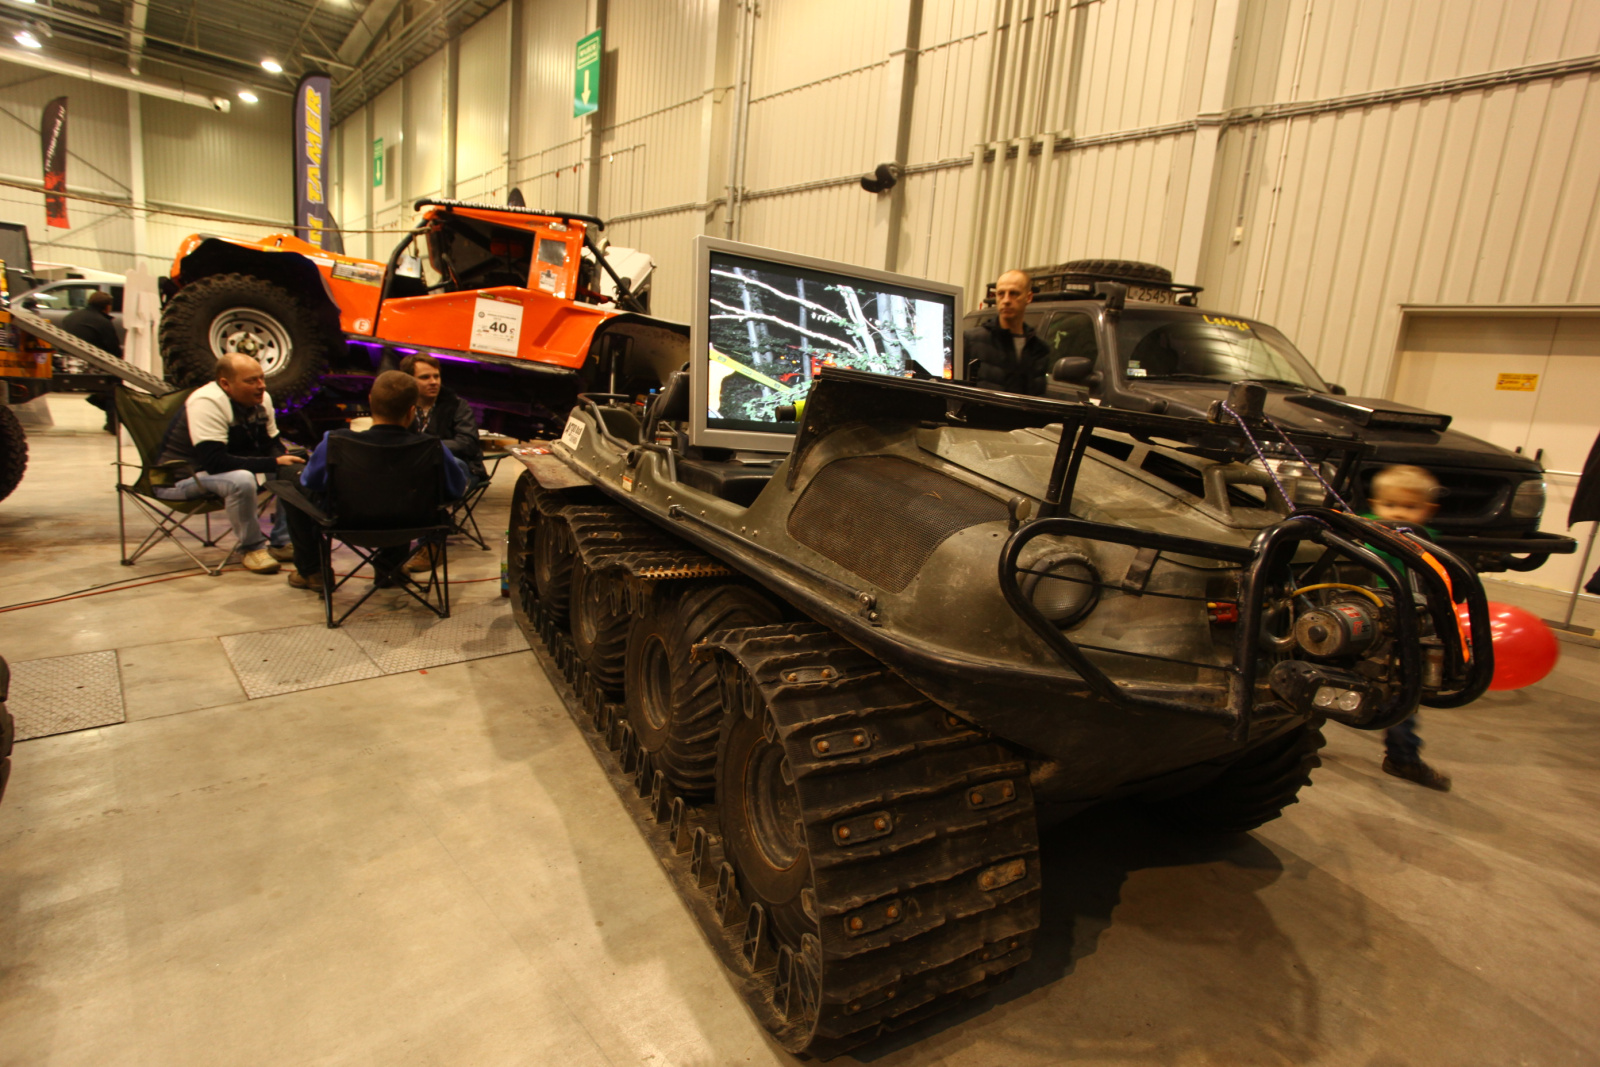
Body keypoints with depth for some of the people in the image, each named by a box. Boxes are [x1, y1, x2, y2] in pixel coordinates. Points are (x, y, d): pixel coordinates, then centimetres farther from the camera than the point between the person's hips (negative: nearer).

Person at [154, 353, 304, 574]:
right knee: (240, 480, -37)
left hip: (232, 468, 8)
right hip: (182, 478, -8)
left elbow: (272, 444, 4)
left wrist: (287, 458, -19)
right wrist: (274, 463, -35)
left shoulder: (261, 399, -1)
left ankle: (281, 542, 0)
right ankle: (252, 547, -16)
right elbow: (215, 462, -34)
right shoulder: (207, 403, -26)